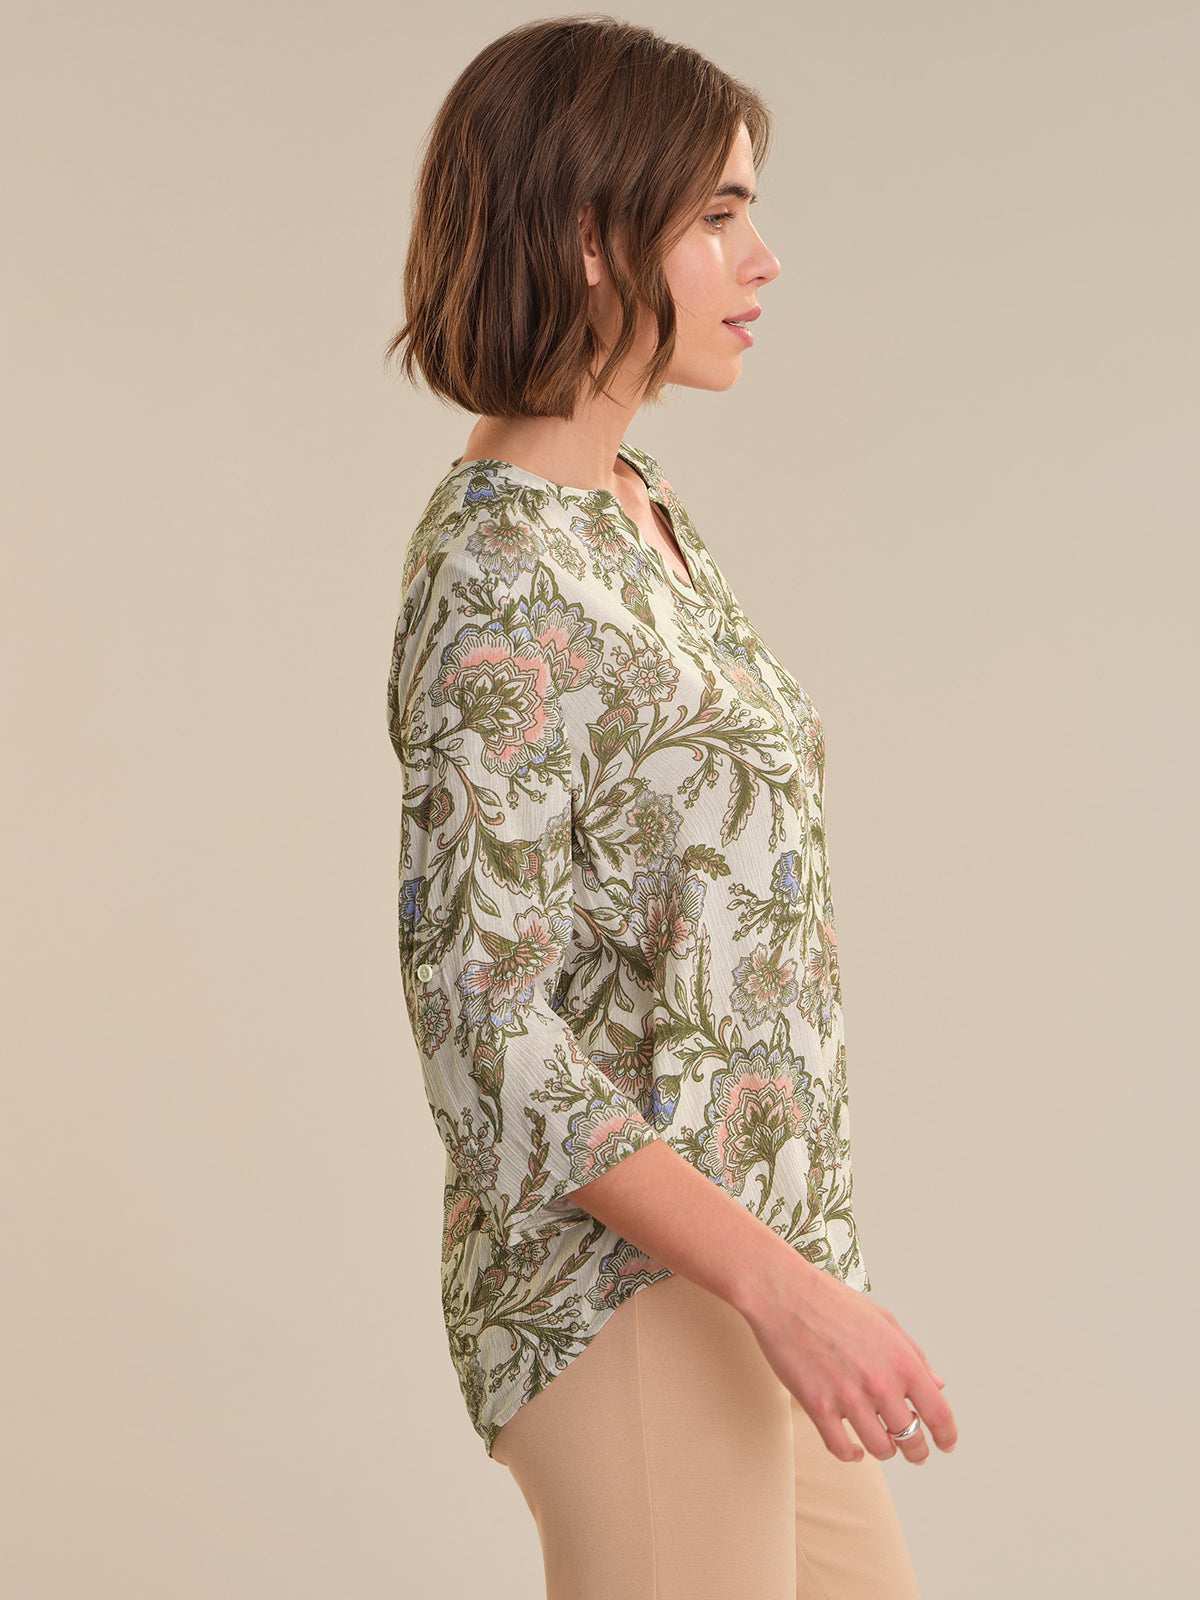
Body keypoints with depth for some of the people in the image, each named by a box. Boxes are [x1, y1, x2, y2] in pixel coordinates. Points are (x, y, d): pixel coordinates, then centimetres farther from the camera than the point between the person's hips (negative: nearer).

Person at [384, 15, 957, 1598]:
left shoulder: (642, 514, 9)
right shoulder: (498, 579, -19)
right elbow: (488, 1037, -21)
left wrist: (790, 1265, 19)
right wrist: (784, 1287, -24)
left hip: (747, 1247, 9)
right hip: (630, 1292, -9)